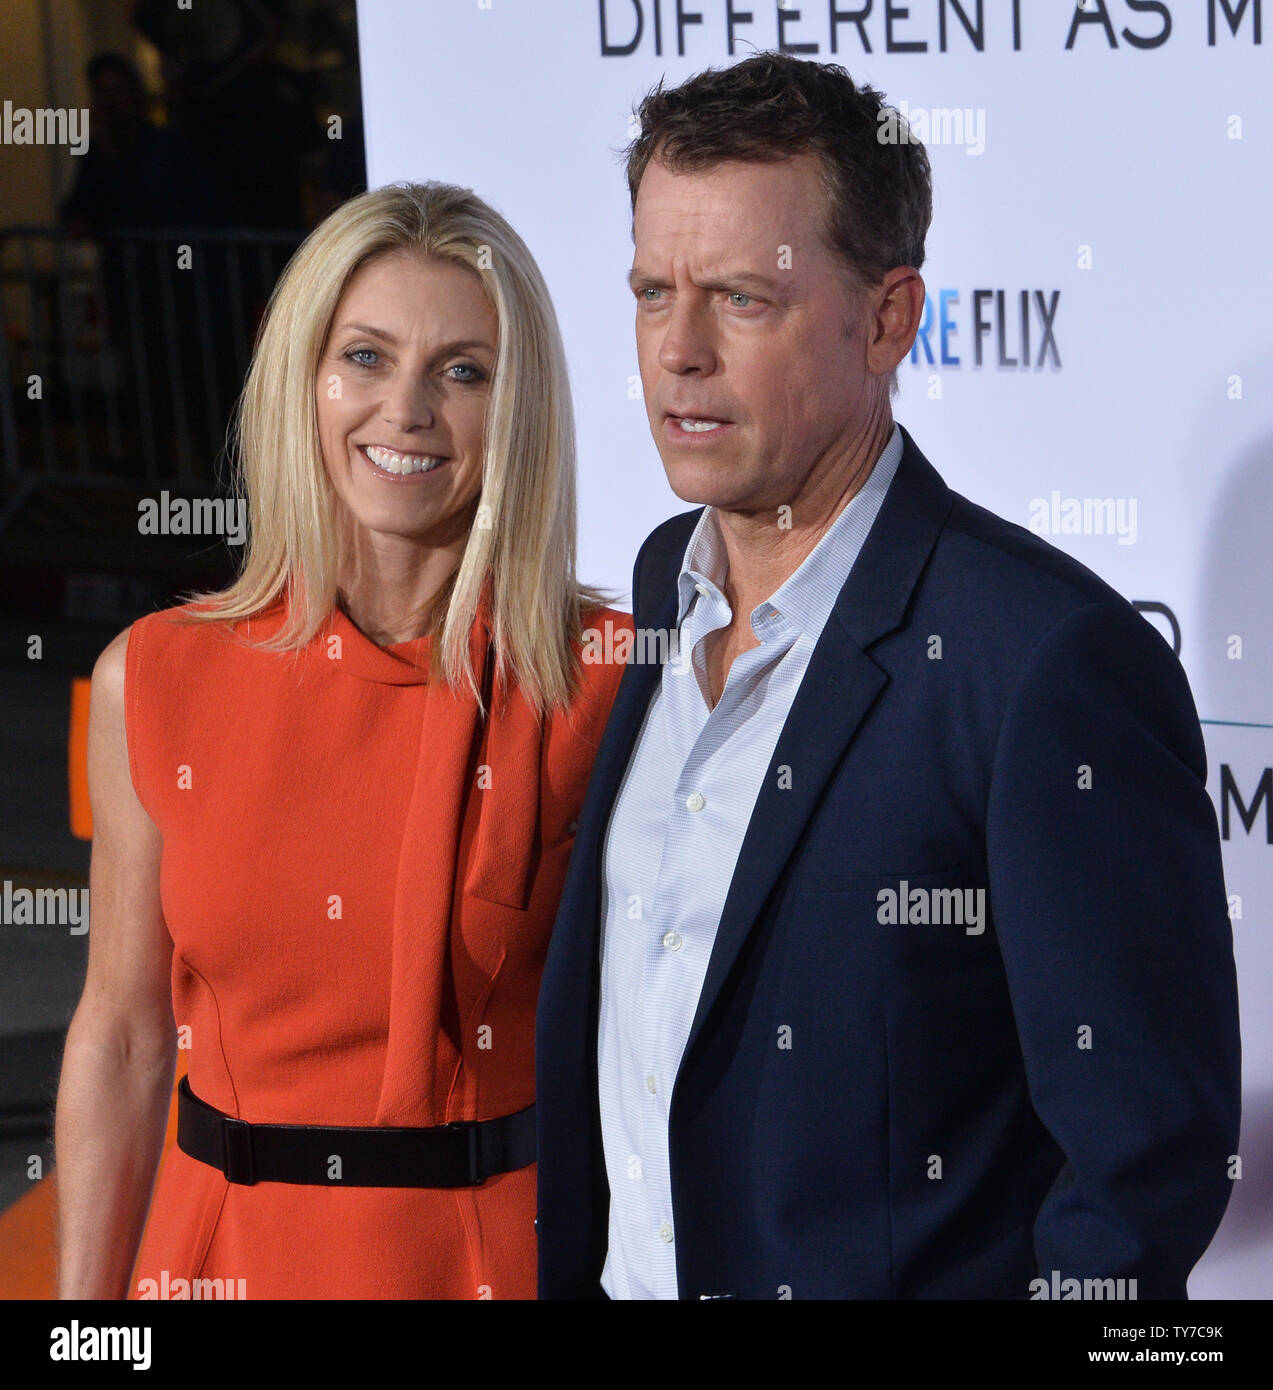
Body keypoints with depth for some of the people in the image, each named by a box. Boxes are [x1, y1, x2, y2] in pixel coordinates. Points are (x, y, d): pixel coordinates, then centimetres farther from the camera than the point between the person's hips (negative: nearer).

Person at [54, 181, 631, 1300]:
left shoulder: (603, 683, -9)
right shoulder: (153, 681, -3)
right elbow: (122, 1041, 3)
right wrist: (82, 1332, 2)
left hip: (499, 1250, -2)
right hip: (233, 1251, 2)